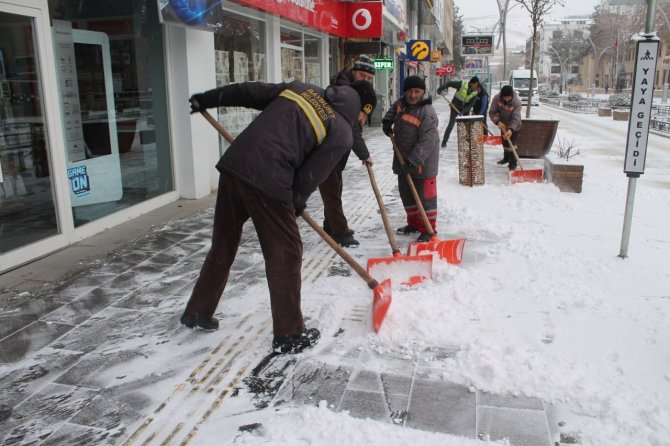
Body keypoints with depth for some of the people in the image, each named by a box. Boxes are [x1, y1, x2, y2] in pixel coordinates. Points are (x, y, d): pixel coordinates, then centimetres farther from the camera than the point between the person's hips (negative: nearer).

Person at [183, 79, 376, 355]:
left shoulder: (302, 89, 20)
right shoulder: (342, 133, 3)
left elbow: (251, 91, 19)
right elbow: (312, 174, 1)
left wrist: (208, 99, 27)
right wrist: (297, 202, 19)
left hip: (233, 164, 7)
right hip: (267, 181, -7)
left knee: (223, 245, 21)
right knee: (285, 254, 7)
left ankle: (197, 312, 37)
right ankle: (289, 335, 17)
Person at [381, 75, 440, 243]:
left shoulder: (427, 113, -23)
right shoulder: (402, 103, 3)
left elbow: (427, 141, -29)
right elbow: (393, 109, 29)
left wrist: (414, 160, -35)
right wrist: (387, 121, 9)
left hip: (422, 162, -8)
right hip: (403, 159, 9)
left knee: (425, 195, -3)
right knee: (406, 193, 18)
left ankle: (428, 229, 6)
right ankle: (414, 223, 33)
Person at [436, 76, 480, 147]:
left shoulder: (475, 92, -11)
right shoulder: (462, 84, -23)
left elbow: (470, 104, -13)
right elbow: (449, 83, -17)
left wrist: (463, 111, -27)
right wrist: (440, 88, -26)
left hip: (465, 109, 4)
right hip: (455, 107, -4)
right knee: (451, 124, -9)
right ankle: (444, 142, -4)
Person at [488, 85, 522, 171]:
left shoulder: (517, 102, -31)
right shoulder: (497, 98, -23)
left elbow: (515, 118, -34)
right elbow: (492, 112, -21)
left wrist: (511, 129, -49)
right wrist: (498, 122, -37)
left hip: (514, 127, -5)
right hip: (503, 125, 5)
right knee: (504, 143, 22)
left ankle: (513, 165, -2)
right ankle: (506, 158, 44)